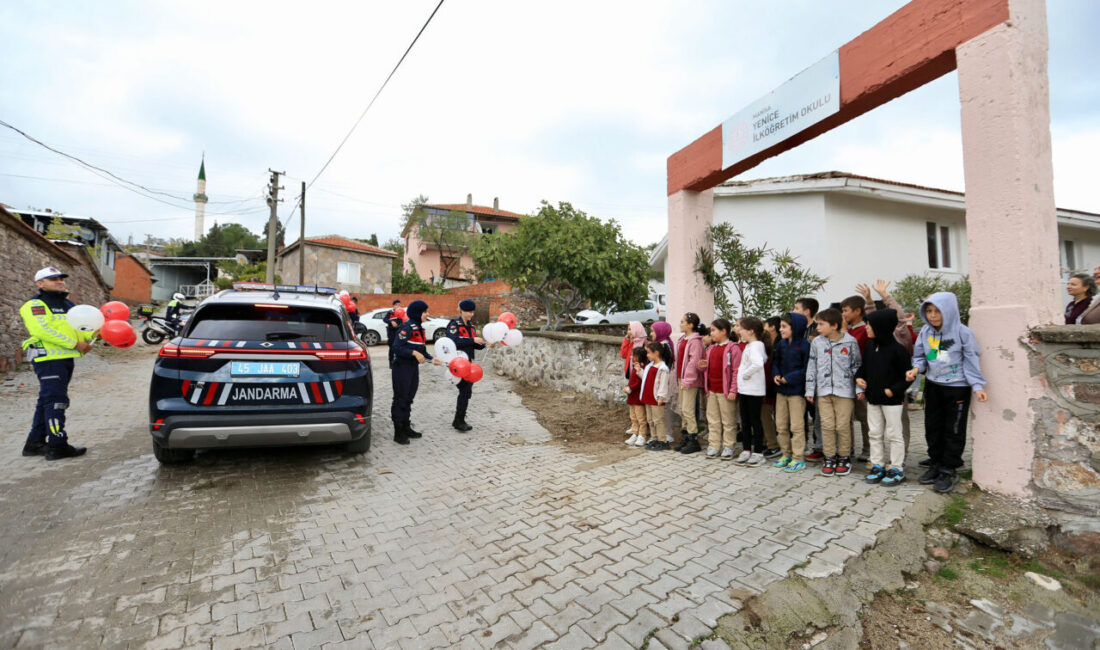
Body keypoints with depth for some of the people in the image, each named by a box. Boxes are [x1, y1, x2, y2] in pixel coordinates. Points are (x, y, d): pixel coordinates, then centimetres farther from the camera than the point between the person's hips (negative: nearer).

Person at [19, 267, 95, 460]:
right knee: (56, 401, -9)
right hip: (48, 359, -9)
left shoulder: (67, 304, 21)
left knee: (47, 401, 14)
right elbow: (43, 330, -20)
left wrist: (91, 335, 1)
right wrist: (75, 343, -21)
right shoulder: (35, 305, -6)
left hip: (65, 358, 9)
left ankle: (35, 442, 24)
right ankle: (57, 446, -5)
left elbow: (74, 330, 21)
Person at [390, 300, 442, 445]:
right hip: (402, 368, -9)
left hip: (413, 368, 9)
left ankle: (406, 428, 29)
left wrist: (431, 359, 1)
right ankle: (398, 433, 9)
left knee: (408, 399, 17)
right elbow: (396, 348, -21)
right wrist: (414, 353, -28)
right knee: (400, 400, 0)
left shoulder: (419, 328, 12)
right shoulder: (407, 327, -15)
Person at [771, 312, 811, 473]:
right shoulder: (781, 344, 8)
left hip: (796, 390, -7)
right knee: (781, 425, 13)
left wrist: (790, 378, -18)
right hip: (781, 389, 7)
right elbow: (775, 362, 16)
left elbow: (807, 368, -15)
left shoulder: (804, 345, -12)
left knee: (797, 426, 1)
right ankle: (786, 454, 27)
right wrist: (775, 375, -2)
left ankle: (798, 458, 12)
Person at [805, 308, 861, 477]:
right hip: (823, 390, 2)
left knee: (843, 426, 2)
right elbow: (812, 367, 8)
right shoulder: (817, 342, 4)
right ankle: (830, 458, 16)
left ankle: (844, 458, 20)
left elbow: (856, 366, 5)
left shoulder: (850, 342, -1)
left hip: (844, 390, -2)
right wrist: (810, 390, 6)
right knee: (827, 425, 3)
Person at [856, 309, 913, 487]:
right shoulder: (870, 345, 5)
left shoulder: (898, 349, -15)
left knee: (893, 434, 4)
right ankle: (878, 466, 23)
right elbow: (864, 365, 16)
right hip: (873, 398, 6)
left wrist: (892, 390, -19)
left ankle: (897, 469, 17)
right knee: (875, 433, 12)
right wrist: (859, 377, 0)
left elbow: (906, 376, -12)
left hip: (892, 400, -6)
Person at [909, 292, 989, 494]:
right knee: (932, 427, 13)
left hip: (957, 388, -4)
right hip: (933, 386, 5)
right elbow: (920, 356, 7)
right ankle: (936, 465, 29)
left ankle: (949, 471, 18)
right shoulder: (925, 331, -2)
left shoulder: (962, 332, -14)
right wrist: (916, 369, -11)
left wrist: (977, 386, -15)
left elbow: (971, 361, -10)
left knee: (954, 431, 6)